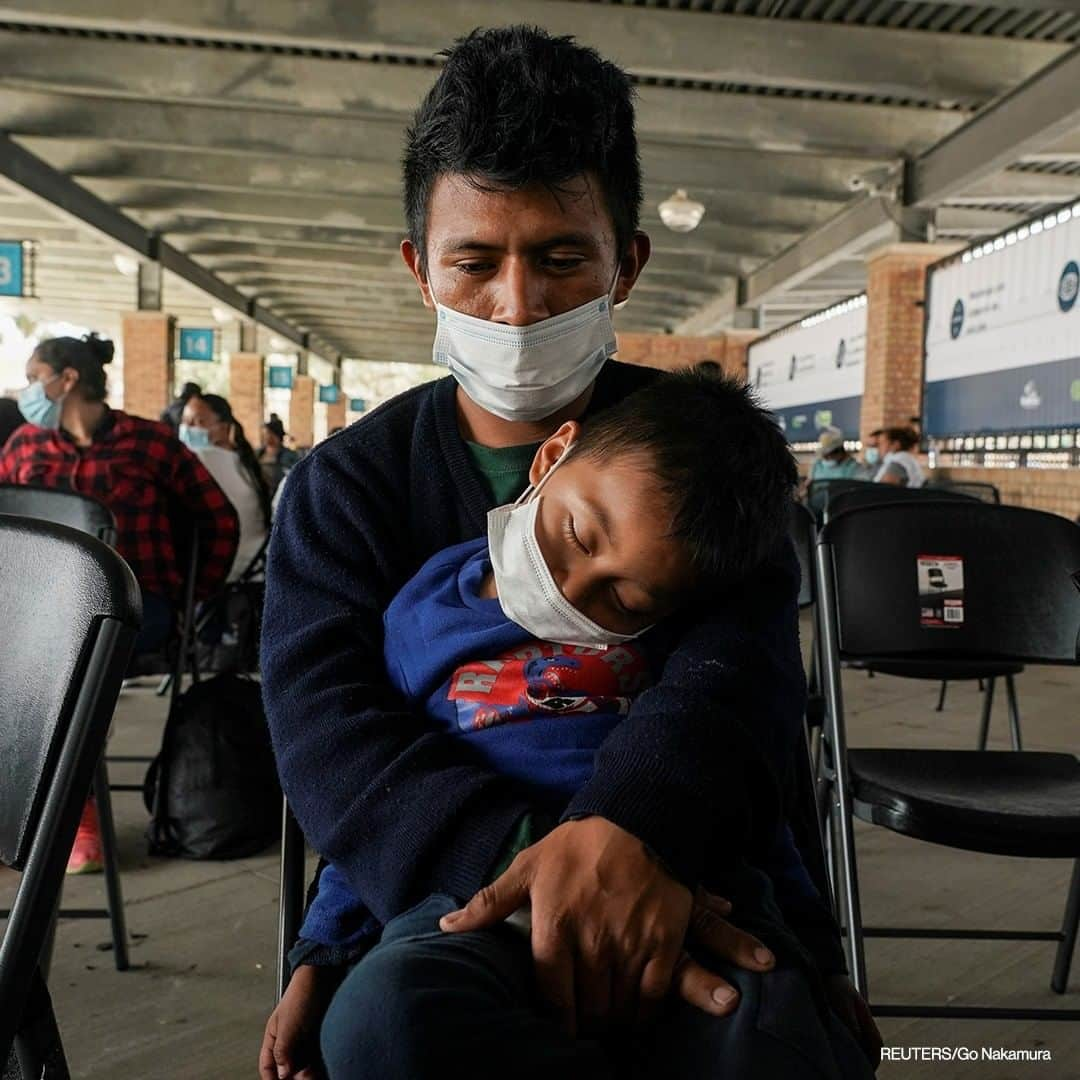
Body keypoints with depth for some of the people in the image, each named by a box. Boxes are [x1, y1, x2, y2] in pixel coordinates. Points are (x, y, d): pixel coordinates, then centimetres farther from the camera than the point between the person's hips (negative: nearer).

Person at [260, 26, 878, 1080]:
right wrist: (522, 852, -32)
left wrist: (630, 822, -38)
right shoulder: (345, 484, 2)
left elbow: (737, 648, -15)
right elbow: (326, 716, -13)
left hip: (683, 864, 1)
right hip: (441, 894, 0)